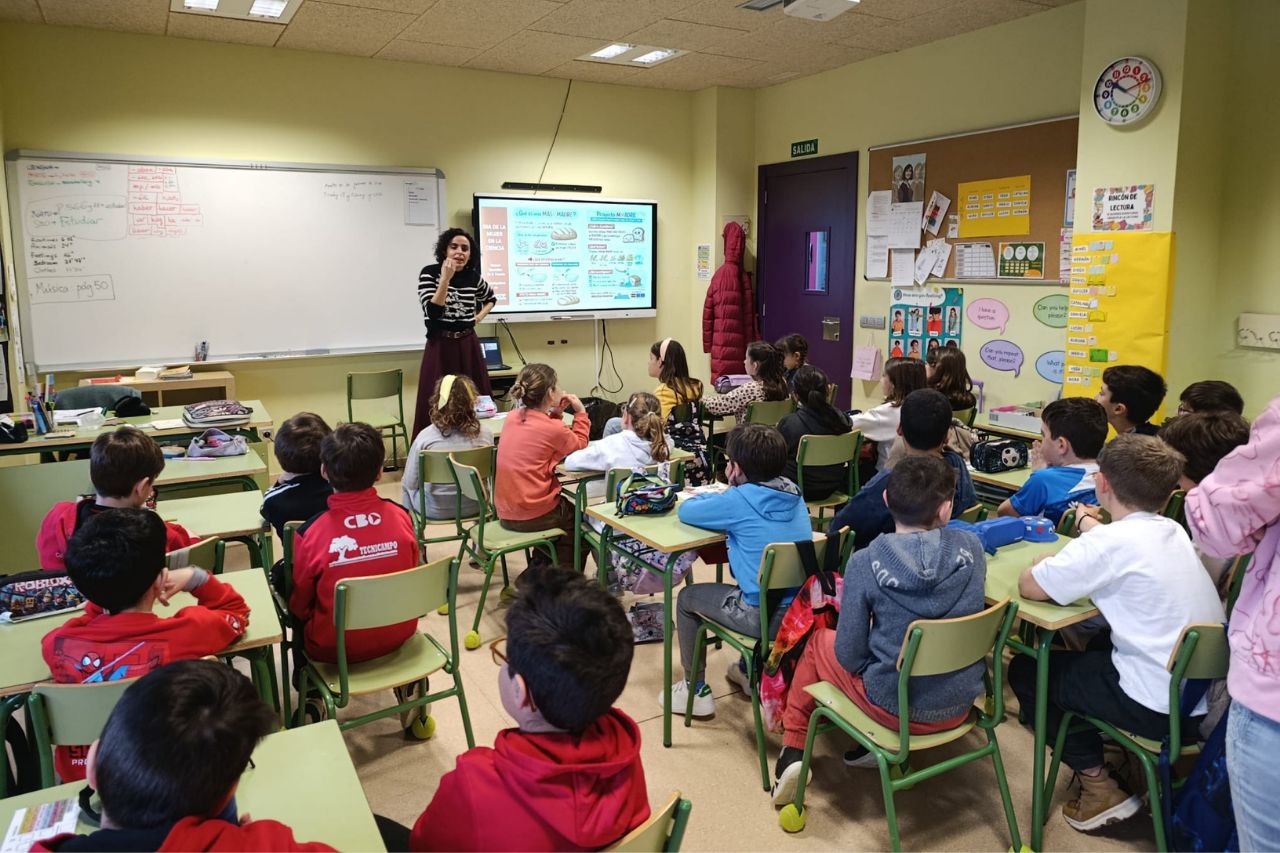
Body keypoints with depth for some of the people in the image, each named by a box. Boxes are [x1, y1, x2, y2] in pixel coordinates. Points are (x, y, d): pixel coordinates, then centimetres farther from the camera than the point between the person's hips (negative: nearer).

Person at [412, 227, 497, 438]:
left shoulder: (473, 277, 5)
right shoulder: (429, 273, -7)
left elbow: (491, 299, 27)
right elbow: (432, 314, -19)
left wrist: (479, 317, 9)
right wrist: (446, 279, -23)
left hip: (468, 347, 4)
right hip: (440, 348, -4)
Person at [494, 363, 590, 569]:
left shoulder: (512, 418, 0)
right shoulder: (553, 429, -19)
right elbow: (579, 447, 0)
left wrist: (555, 413, 8)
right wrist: (580, 412, 5)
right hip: (533, 516, -7)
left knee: (567, 507, 32)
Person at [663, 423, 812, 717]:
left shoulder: (738, 500, -17)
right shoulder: (792, 492, 1)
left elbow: (686, 511, -3)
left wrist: (729, 490, 12)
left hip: (764, 617, -7)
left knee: (687, 598, 18)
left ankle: (696, 690, 25)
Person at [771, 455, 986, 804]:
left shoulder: (865, 563, -20)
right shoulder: (971, 547, -11)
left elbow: (849, 655, -14)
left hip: (896, 709, -3)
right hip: (960, 707, 4)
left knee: (817, 642, 22)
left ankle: (793, 751, 24)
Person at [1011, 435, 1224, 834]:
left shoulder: (1111, 541, -20)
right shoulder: (1173, 530, 4)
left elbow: (1029, 587, -16)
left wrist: (1044, 564, 3)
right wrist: (1092, 528, 28)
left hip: (1162, 706, -8)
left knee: (1026, 669, 8)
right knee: (1100, 644, 33)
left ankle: (1099, 785, 12)